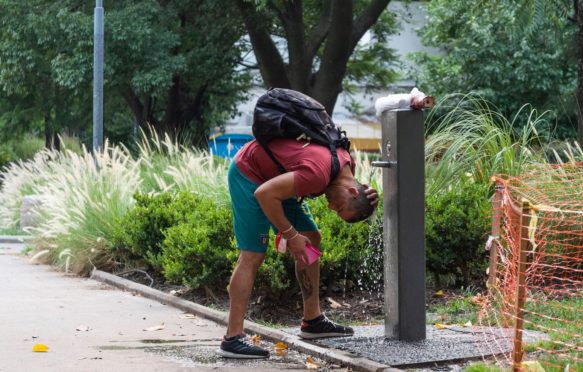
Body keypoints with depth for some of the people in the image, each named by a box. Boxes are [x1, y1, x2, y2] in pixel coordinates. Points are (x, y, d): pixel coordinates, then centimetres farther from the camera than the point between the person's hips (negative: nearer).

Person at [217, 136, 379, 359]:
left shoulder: (347, 164, -4)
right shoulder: (318, 174, -34)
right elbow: (264, 194, -33)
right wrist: (291, 235, -24)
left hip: (272, 176, 10)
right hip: (248, 172, -10)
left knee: (312, 239, 10)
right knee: (252, 254, -15)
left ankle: (313, 320, 18)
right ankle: (232, 339, -17)